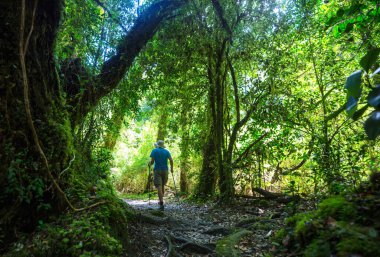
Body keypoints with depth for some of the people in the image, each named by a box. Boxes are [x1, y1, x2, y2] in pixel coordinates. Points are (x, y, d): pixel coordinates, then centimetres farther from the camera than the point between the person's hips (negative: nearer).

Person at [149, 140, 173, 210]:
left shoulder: (154, 151, -1)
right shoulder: (166, 151, 6)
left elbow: (152, 161, -9)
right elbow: (171, 160, -4)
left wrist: (149, 164, 12)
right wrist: (171, 168, 7)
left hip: (157, 170, -3)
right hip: (165, 170, 3)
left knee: (159, 186, -8)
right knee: (163, 186, 18)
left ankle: (161, 203, -17)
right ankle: (161, 200, 30)